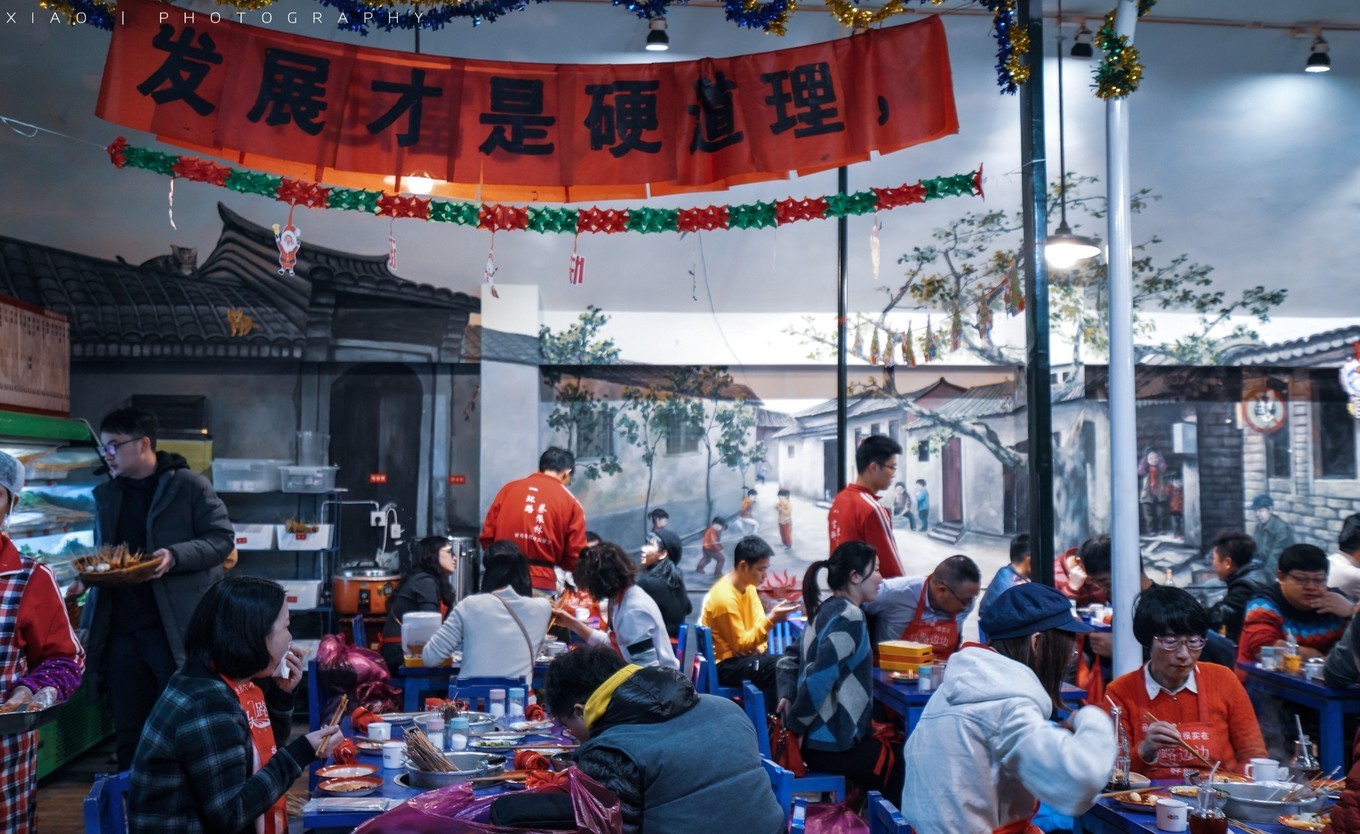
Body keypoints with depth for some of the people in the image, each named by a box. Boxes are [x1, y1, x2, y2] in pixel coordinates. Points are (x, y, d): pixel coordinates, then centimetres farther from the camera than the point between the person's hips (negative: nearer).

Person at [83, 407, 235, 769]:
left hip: (176, 629, -6)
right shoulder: (105, 495, 14)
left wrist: (175, 556, -21)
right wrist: (88, 576, 5)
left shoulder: (190, 485, -4)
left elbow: (222, 538, -7)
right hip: (120, 630, 6)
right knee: (129, 735, 13)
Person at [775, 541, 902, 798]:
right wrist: (794, 724, -18)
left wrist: (787, 695, 2)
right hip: (833, 745, -9)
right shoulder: (849, 617, -19)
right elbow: (820, 677, -26)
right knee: (902, 768, 7)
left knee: (895, 746, 23)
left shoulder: (826, 610, 9)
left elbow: (791, 657, 15)